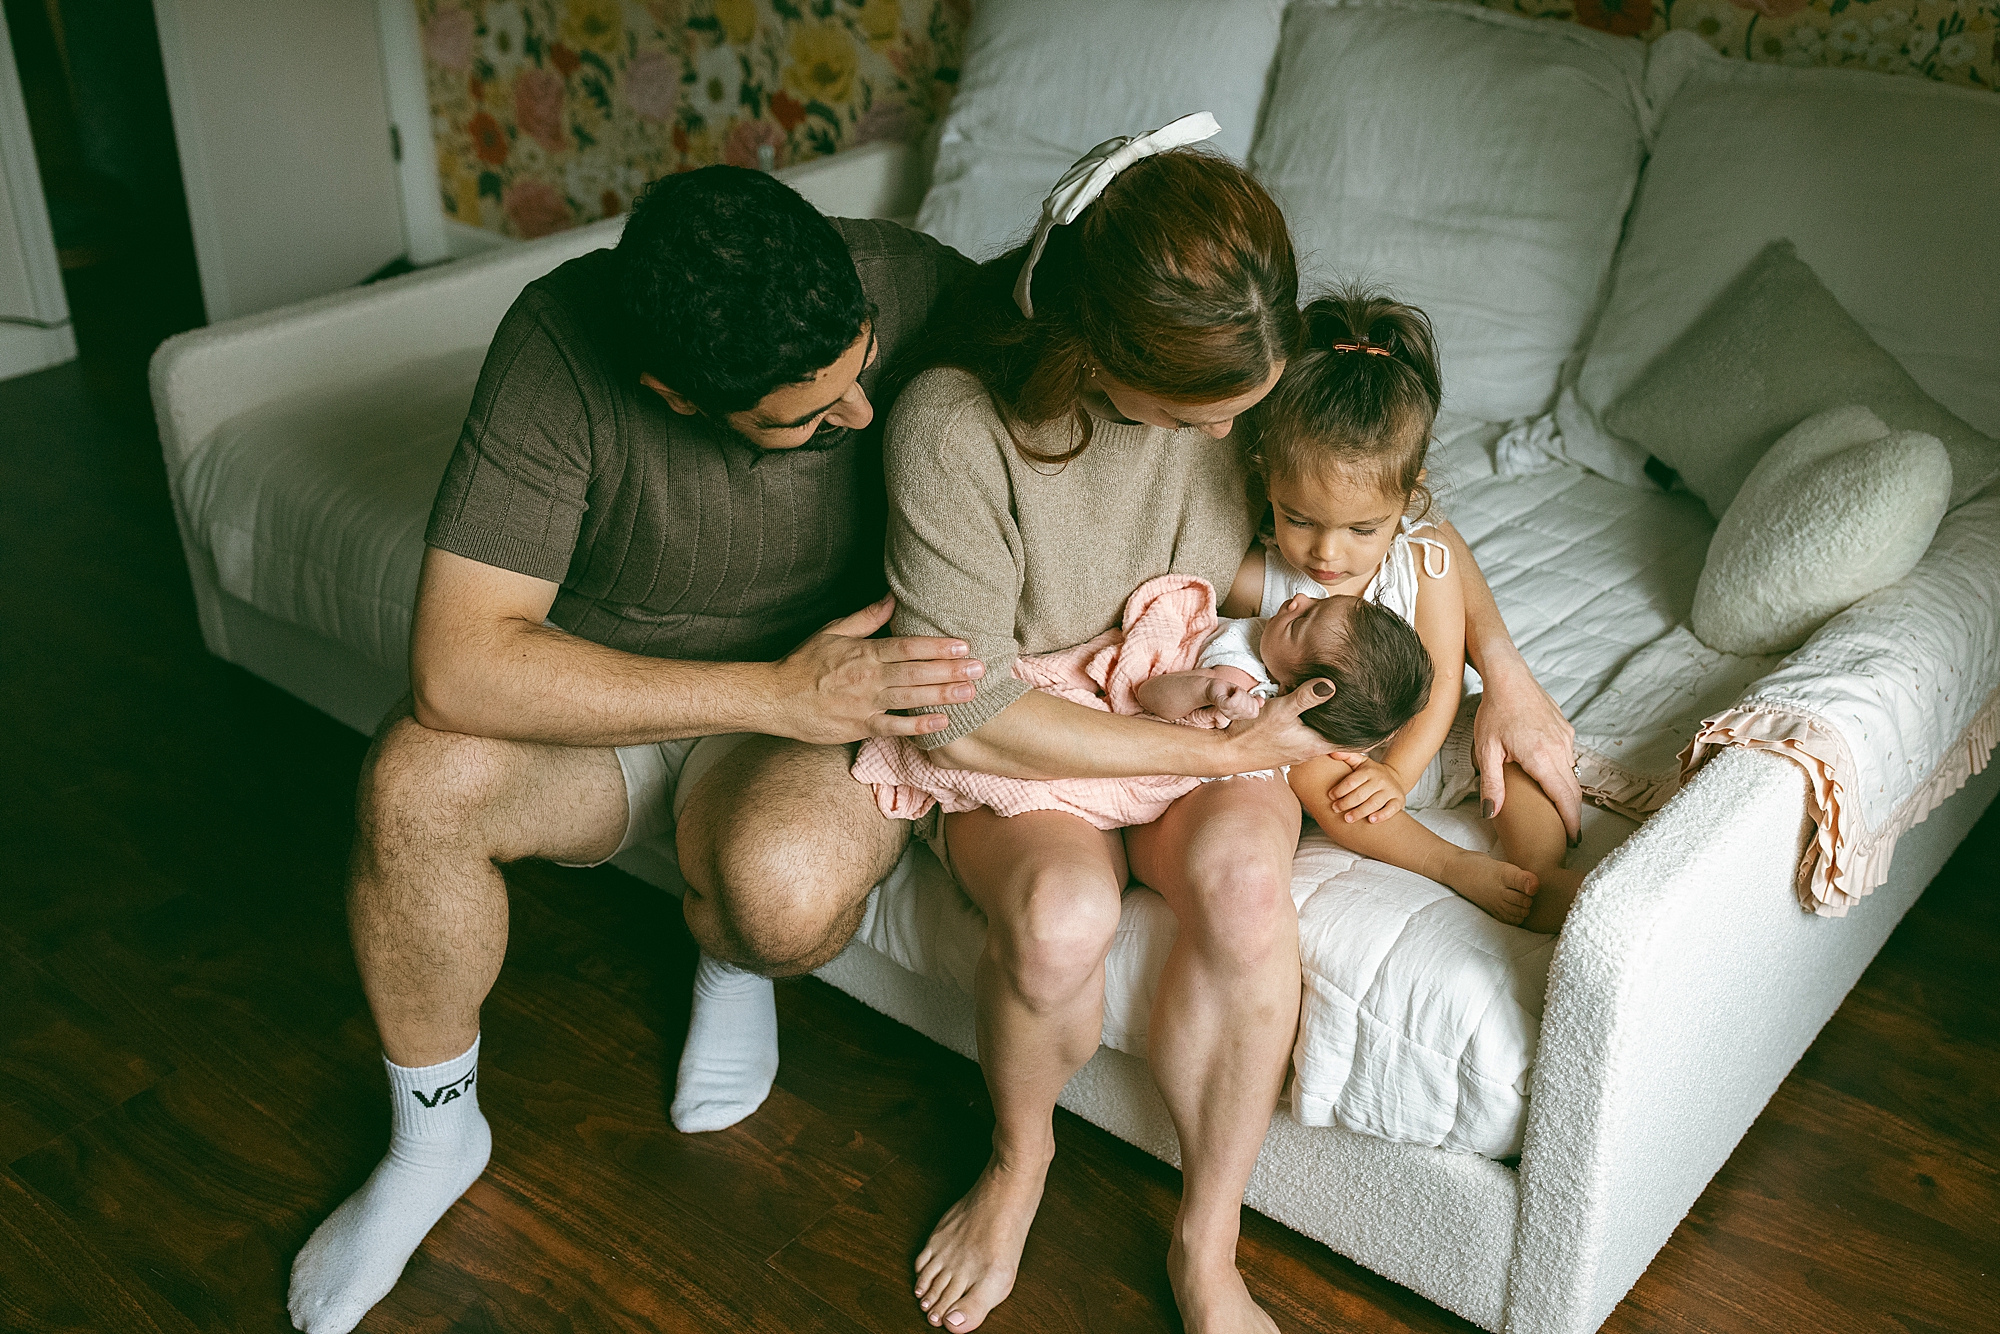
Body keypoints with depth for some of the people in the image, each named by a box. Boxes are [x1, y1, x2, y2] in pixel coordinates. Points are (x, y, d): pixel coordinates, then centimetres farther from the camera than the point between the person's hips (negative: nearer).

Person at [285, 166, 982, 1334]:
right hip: (605, 698, 1)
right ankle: (434, 1134, 0)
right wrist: (780, 694, -33)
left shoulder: (917, 293, -22)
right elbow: (457, 666, -30)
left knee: (789, 886, -34)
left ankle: (729, 959, 7)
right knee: (416, 780, -29)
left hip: (827, 699, 0)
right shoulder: (563, 348, -25)